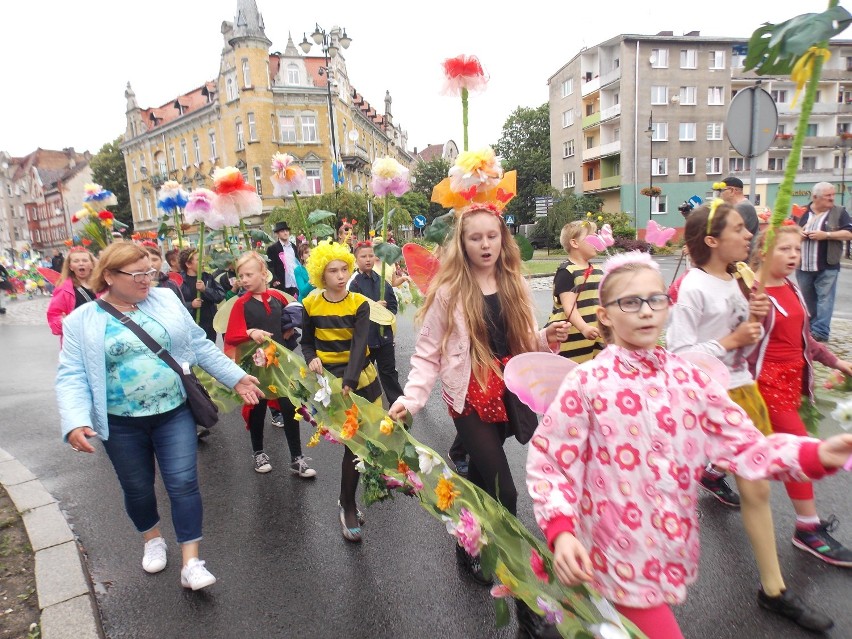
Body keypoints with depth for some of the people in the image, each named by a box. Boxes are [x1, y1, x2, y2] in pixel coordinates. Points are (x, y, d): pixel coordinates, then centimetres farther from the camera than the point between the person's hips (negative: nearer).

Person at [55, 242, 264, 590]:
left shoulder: (166, 300, 1)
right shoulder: (83, 321, -4)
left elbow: (200, 346, 6)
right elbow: (72, 376, -7)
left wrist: (236, 377, 3)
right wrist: (76, 422, -23)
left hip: (174, 414, 0)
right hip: (122, 424, 0)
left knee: (183, 483, -3)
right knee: (137, 488, 16)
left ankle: (191, 562, 8)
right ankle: (152, 539, 44)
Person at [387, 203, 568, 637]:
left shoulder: (515, 285, 6)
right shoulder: (448, 291, -9)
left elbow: (525, 344, 13)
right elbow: (428, 354, -7)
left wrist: (547, 339, -8)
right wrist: (412, 397, -19)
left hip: (509, 393, 5)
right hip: (471, 399, -5)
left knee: (481, 479, 17)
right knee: (503, 493, -5)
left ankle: (467, 546, 44)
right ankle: (524, 600, 10)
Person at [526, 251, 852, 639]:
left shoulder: (688, 380, -1)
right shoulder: (586, 384, -14)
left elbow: (743, 446, -1)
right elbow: (549, 464, -12)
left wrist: (816, 455, -16)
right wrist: (561, 533, -23)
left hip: (672, 552, 4)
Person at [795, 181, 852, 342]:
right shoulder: (803, 212, 9)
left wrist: (826, 235, -16)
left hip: (827, 266, -3)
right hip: (803, 266, 3)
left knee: (825, 298, -5)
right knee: (807, 299, 12)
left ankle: (820, 331, -5)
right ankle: (809, 327, 24)